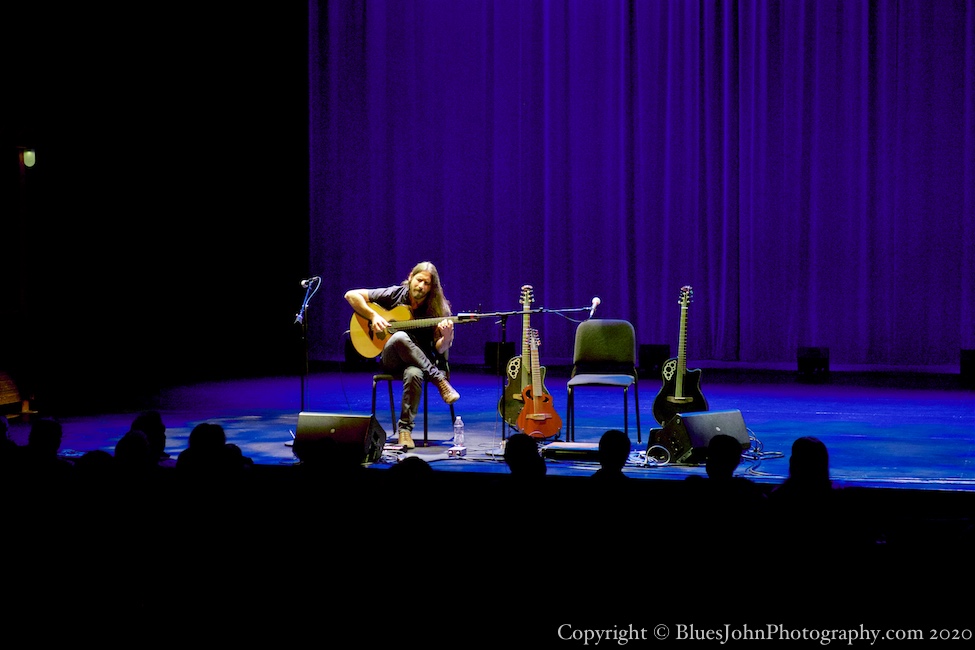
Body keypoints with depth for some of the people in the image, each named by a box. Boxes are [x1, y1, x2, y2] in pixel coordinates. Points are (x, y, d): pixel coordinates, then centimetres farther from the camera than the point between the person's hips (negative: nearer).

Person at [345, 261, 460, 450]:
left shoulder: (436, 309, -2)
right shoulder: (395, 294, -1)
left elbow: (440, 350, -5)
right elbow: (351, 295, -1)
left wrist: (446, 337, -28)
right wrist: (373, 316, -15)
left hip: (418, 362, -1)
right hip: (391, 360, 1)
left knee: (414, 374, -40)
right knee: (400, 337, -36)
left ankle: (405, 428, -29)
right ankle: (439, 379, -28)